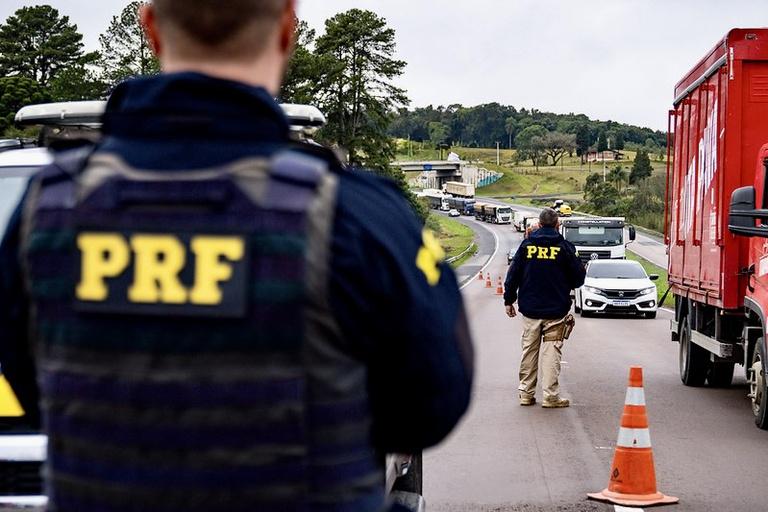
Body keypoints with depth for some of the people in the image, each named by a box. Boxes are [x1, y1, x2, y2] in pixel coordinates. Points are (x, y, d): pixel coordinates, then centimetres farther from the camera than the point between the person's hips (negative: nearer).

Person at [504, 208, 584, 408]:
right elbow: (578, 277, -2)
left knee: (529, 350, 11)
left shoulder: (527, 245, 1)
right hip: (556, 310, -2)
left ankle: (526, 393, 15)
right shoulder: (564, 247, -6)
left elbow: (513, 274, 3)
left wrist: (509, 300, 12)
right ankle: (551, 396, -2)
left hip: (530, 309, 2)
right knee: (552, 351, 1)